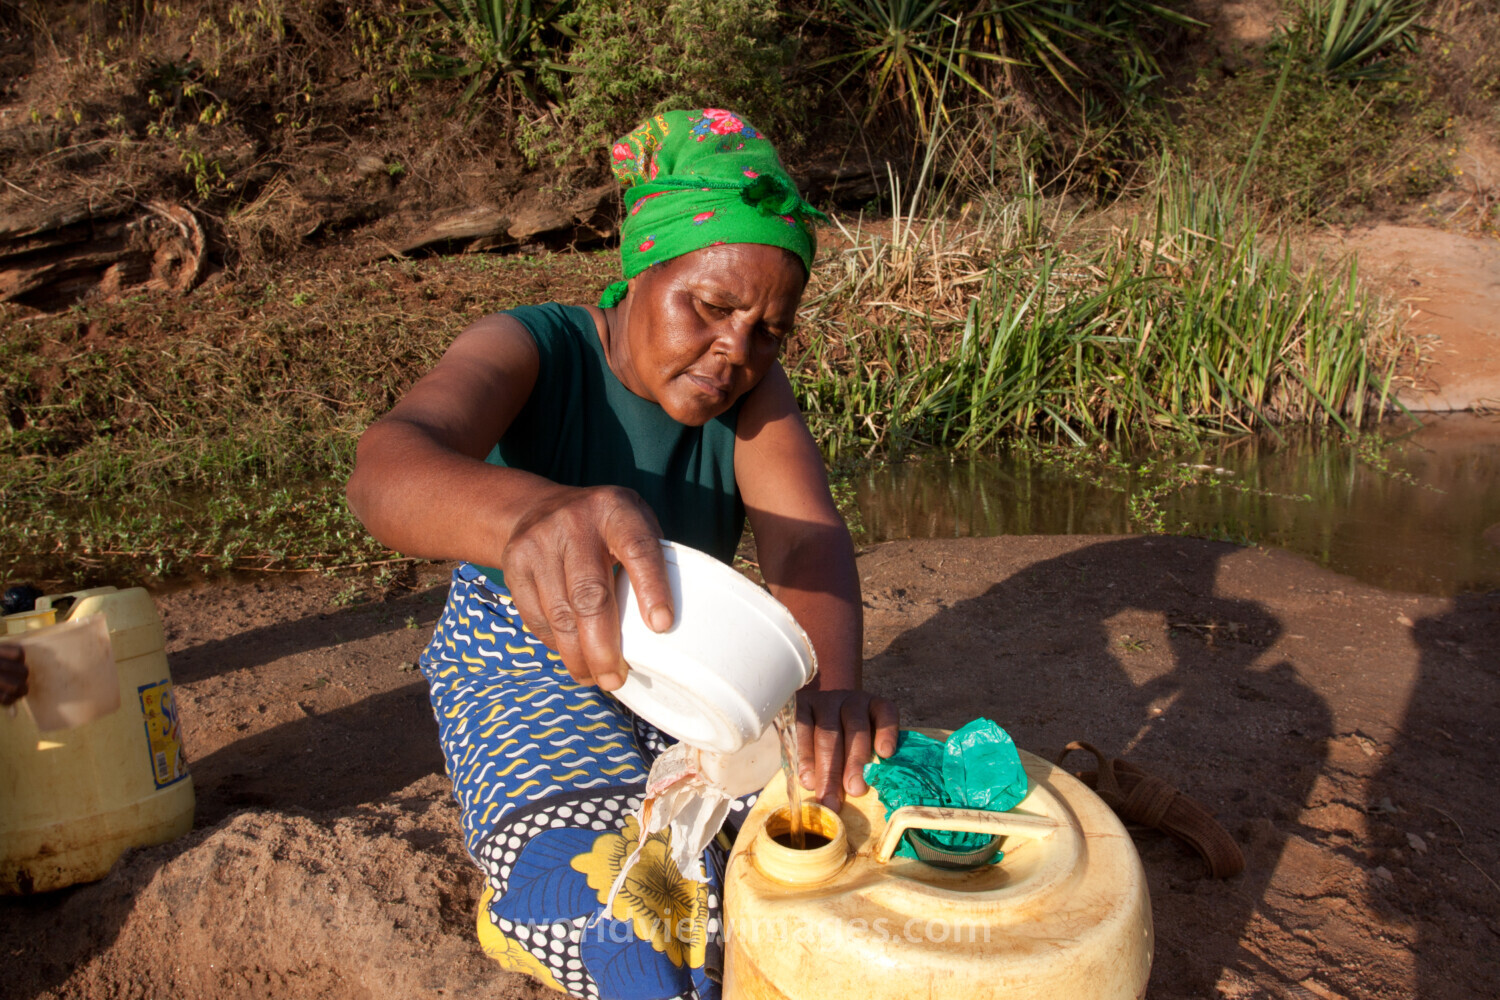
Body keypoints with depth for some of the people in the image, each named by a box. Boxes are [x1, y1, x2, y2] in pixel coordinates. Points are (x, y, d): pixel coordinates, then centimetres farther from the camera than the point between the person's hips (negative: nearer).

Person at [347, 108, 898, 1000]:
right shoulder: (529, 351, -20)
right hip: (527, 672, -4)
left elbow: (807, 537, -24)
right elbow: (385, 469, -40)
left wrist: (835, 687, -47)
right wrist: (531, 512, -64)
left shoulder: (753, 385, -8)